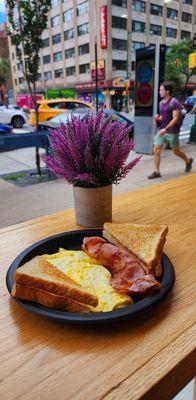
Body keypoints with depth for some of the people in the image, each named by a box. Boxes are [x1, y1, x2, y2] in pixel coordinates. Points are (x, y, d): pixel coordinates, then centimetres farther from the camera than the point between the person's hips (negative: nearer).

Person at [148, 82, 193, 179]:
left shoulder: (174, 102, -15)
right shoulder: (161, 103, 9)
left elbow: (175, 119, -20)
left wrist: (165, 129, -28)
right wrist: (158, 118, 1)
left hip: (172, 132, -7)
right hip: (162, 130, 7)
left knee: (176, 152, 9)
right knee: (156, 150, -4)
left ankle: (188, 161, 37)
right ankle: (157, 172, 3)